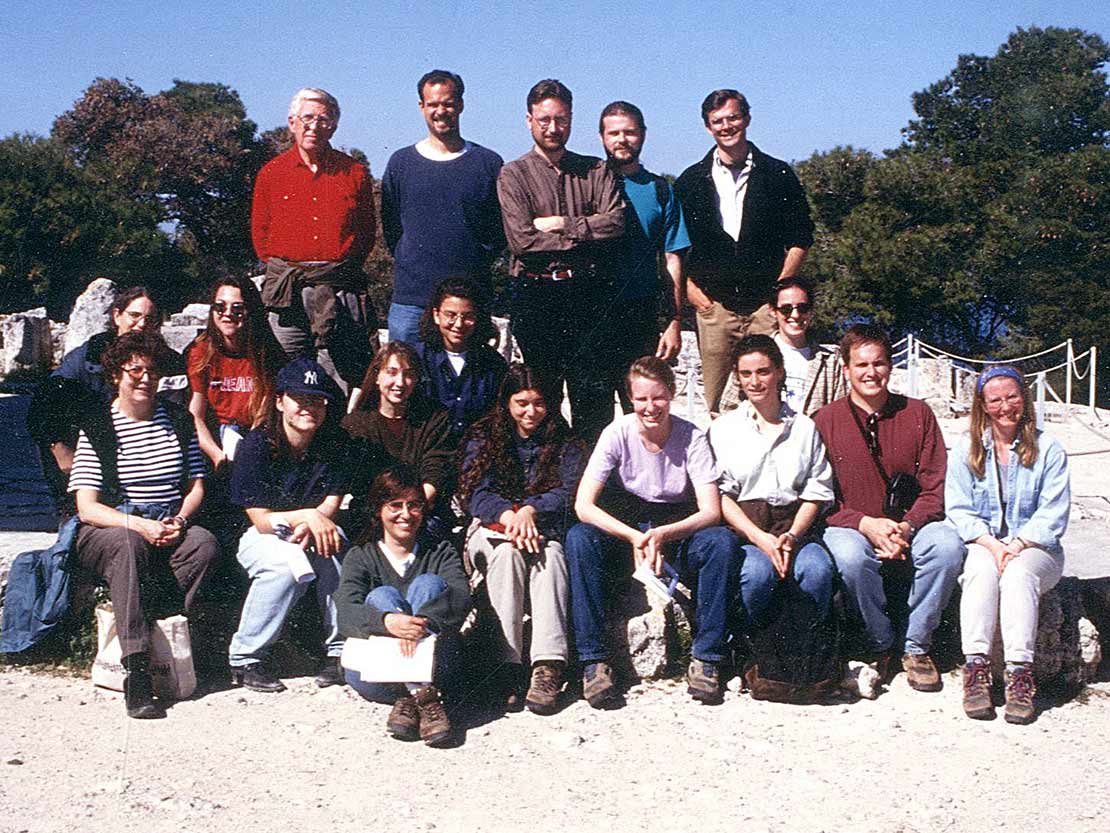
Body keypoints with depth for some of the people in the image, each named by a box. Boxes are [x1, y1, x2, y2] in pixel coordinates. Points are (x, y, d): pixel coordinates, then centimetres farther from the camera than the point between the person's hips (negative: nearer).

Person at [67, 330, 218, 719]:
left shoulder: (179, 419, 11)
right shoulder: (96, 425, -1)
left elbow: (196, 486, 13)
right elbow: (87, 508, -8)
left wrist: (178, 520, -9)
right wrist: (139, 525, -24)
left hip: (169, 529, 3)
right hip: (105, 531, -3)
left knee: (205, 544, -29)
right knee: (129, 545, -37)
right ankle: (137, 673, -43)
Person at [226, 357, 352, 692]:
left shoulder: (334, 444, -4)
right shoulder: (256, 445, -15)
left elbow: (329, 508, -5)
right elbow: (262, 520, -16)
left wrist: (312, 525, -28)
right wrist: (308, 515, -31)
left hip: (309, 531, 3)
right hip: (259, 538, -3)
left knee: (335, 546, -31)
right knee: (288, 563, -35)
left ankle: (340, 650, -20)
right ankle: (245, 658, -19)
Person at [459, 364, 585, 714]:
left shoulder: (563, 442, 10)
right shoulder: (484, 438, 8)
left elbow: (566, 493, -4)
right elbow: (475, 493, -5)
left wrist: (530, 510, -25)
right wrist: (509, 517, -26)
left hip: (546, 529, 0)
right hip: (494, 529, 0)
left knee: (548, 553, -34)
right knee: (507, 551, -35)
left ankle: (548, 667, -47)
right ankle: (507, 666, -42)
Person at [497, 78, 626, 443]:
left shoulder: (596, 171, 14)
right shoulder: (513, 175, 6)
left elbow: (616, 222, -2)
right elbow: (522, 239, -8)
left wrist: (561, 225, -8)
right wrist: (586, 235, -5)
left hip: (590, 295, 2)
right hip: (537, 294, -2)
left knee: (594, 394, 1)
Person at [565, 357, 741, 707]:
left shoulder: (691, 437, -12)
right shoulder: (618, 434, -11)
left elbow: (711, 511, -17)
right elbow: (583, 504, -18)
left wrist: (662, 535, -34)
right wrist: (634, 537, -32)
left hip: (680, 531, 0)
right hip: (626, 527, 1)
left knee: (723, 542, -31)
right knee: (578, 538, -29)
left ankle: (706, 658, -22)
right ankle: (594, 660, -26)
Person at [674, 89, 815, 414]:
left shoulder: (778, 174, 7)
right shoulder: (691, 180, 11)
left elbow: (800, 238, 9)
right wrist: (690, 288, 3)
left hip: (766, 302, -1)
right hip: (713, 302, 1)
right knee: (715, 401, 1)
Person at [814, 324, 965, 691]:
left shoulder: (917, 414, 6)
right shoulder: (825, 420, 1)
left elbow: (936, 488, 2)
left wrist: (906, 527, -16)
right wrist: (866, 524, -17)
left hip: (911, 527, 2)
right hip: (851, 529, -2)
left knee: (948, 545, -30)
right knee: (848, 555, -36)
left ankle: (916, 646, -11)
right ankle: (881, 645, -11)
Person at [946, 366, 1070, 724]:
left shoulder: (1049, 450, 4)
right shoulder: (965, 450, 9)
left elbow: (1053, 516, -3)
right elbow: (959, 510, 0)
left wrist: (1017, 545, -18)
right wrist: (992, 544, -16)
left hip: (1036, 548, -1)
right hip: (980, 544, 1)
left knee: (1018, 573, -34)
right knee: (981, 569, -33)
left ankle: (1020, 673, -40)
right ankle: (976, 668, -39)